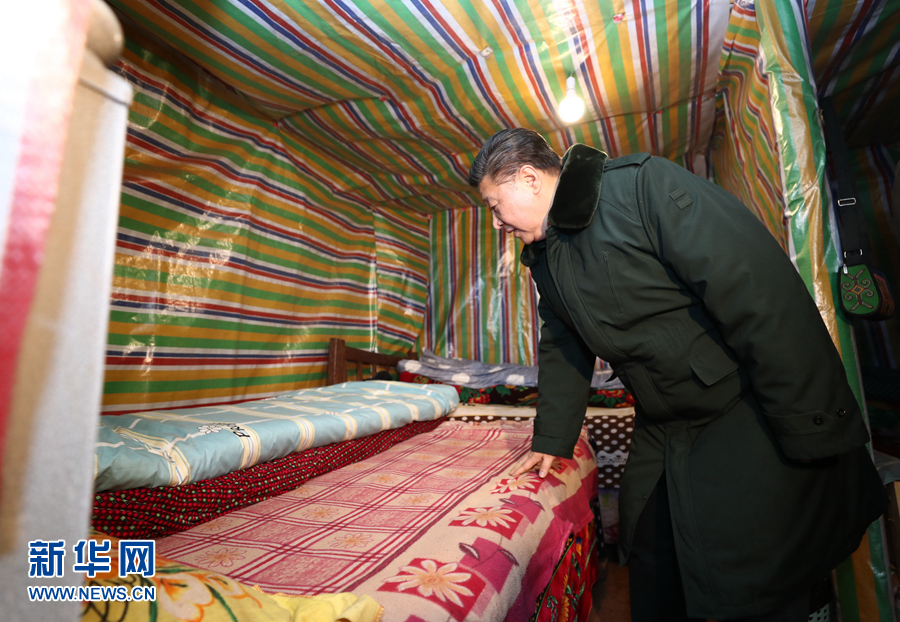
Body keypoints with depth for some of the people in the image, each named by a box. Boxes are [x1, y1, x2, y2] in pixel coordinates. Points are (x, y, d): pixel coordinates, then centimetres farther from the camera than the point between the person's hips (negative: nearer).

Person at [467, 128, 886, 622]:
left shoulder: (642, 183, -20)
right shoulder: (543, 258, 5)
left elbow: (759, 289, -25)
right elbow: (563, 348, 13)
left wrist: (812, 428, -23)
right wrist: (551, 440, 14)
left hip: (751, 417, -7)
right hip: (660, 432, 7)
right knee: (651, 572, 18)